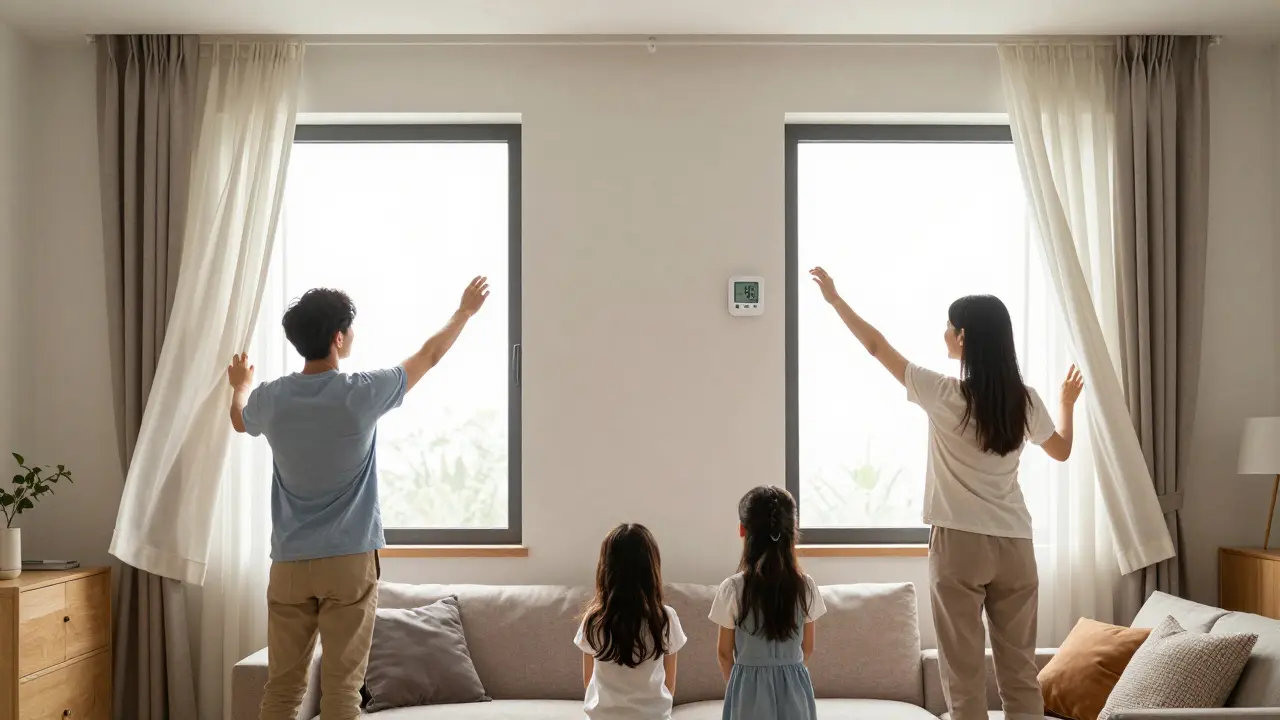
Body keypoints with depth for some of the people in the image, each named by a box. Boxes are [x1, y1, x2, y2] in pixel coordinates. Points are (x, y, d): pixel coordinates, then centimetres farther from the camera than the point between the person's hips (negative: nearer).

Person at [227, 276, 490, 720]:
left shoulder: (270, 399, -1)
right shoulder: (362, 393, -11)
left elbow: (240, 420, 26)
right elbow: (429, 356, 5)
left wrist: (240, 385, 49)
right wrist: (465, 312, 23)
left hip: (290, 564, 4)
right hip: (350, 561, -3)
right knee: (341, 684, 1)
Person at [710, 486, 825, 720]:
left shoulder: (733, 589, -13)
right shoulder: (806, 587, -7)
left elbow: (724, 653, -3)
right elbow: (807, 648, 4)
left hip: (749, 689, -2)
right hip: (794, 690, 2)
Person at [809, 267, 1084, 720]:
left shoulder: (943, 394, -10)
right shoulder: (1025, 401, 2)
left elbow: (877, 345, -2)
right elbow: (1061, 450, 19)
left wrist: (834, 298, 8)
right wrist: (1068, 402, 35)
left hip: (959, 543, -4)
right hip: (1014, 545, 4)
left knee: (964, 670, 3)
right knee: (1019, 667, 10)